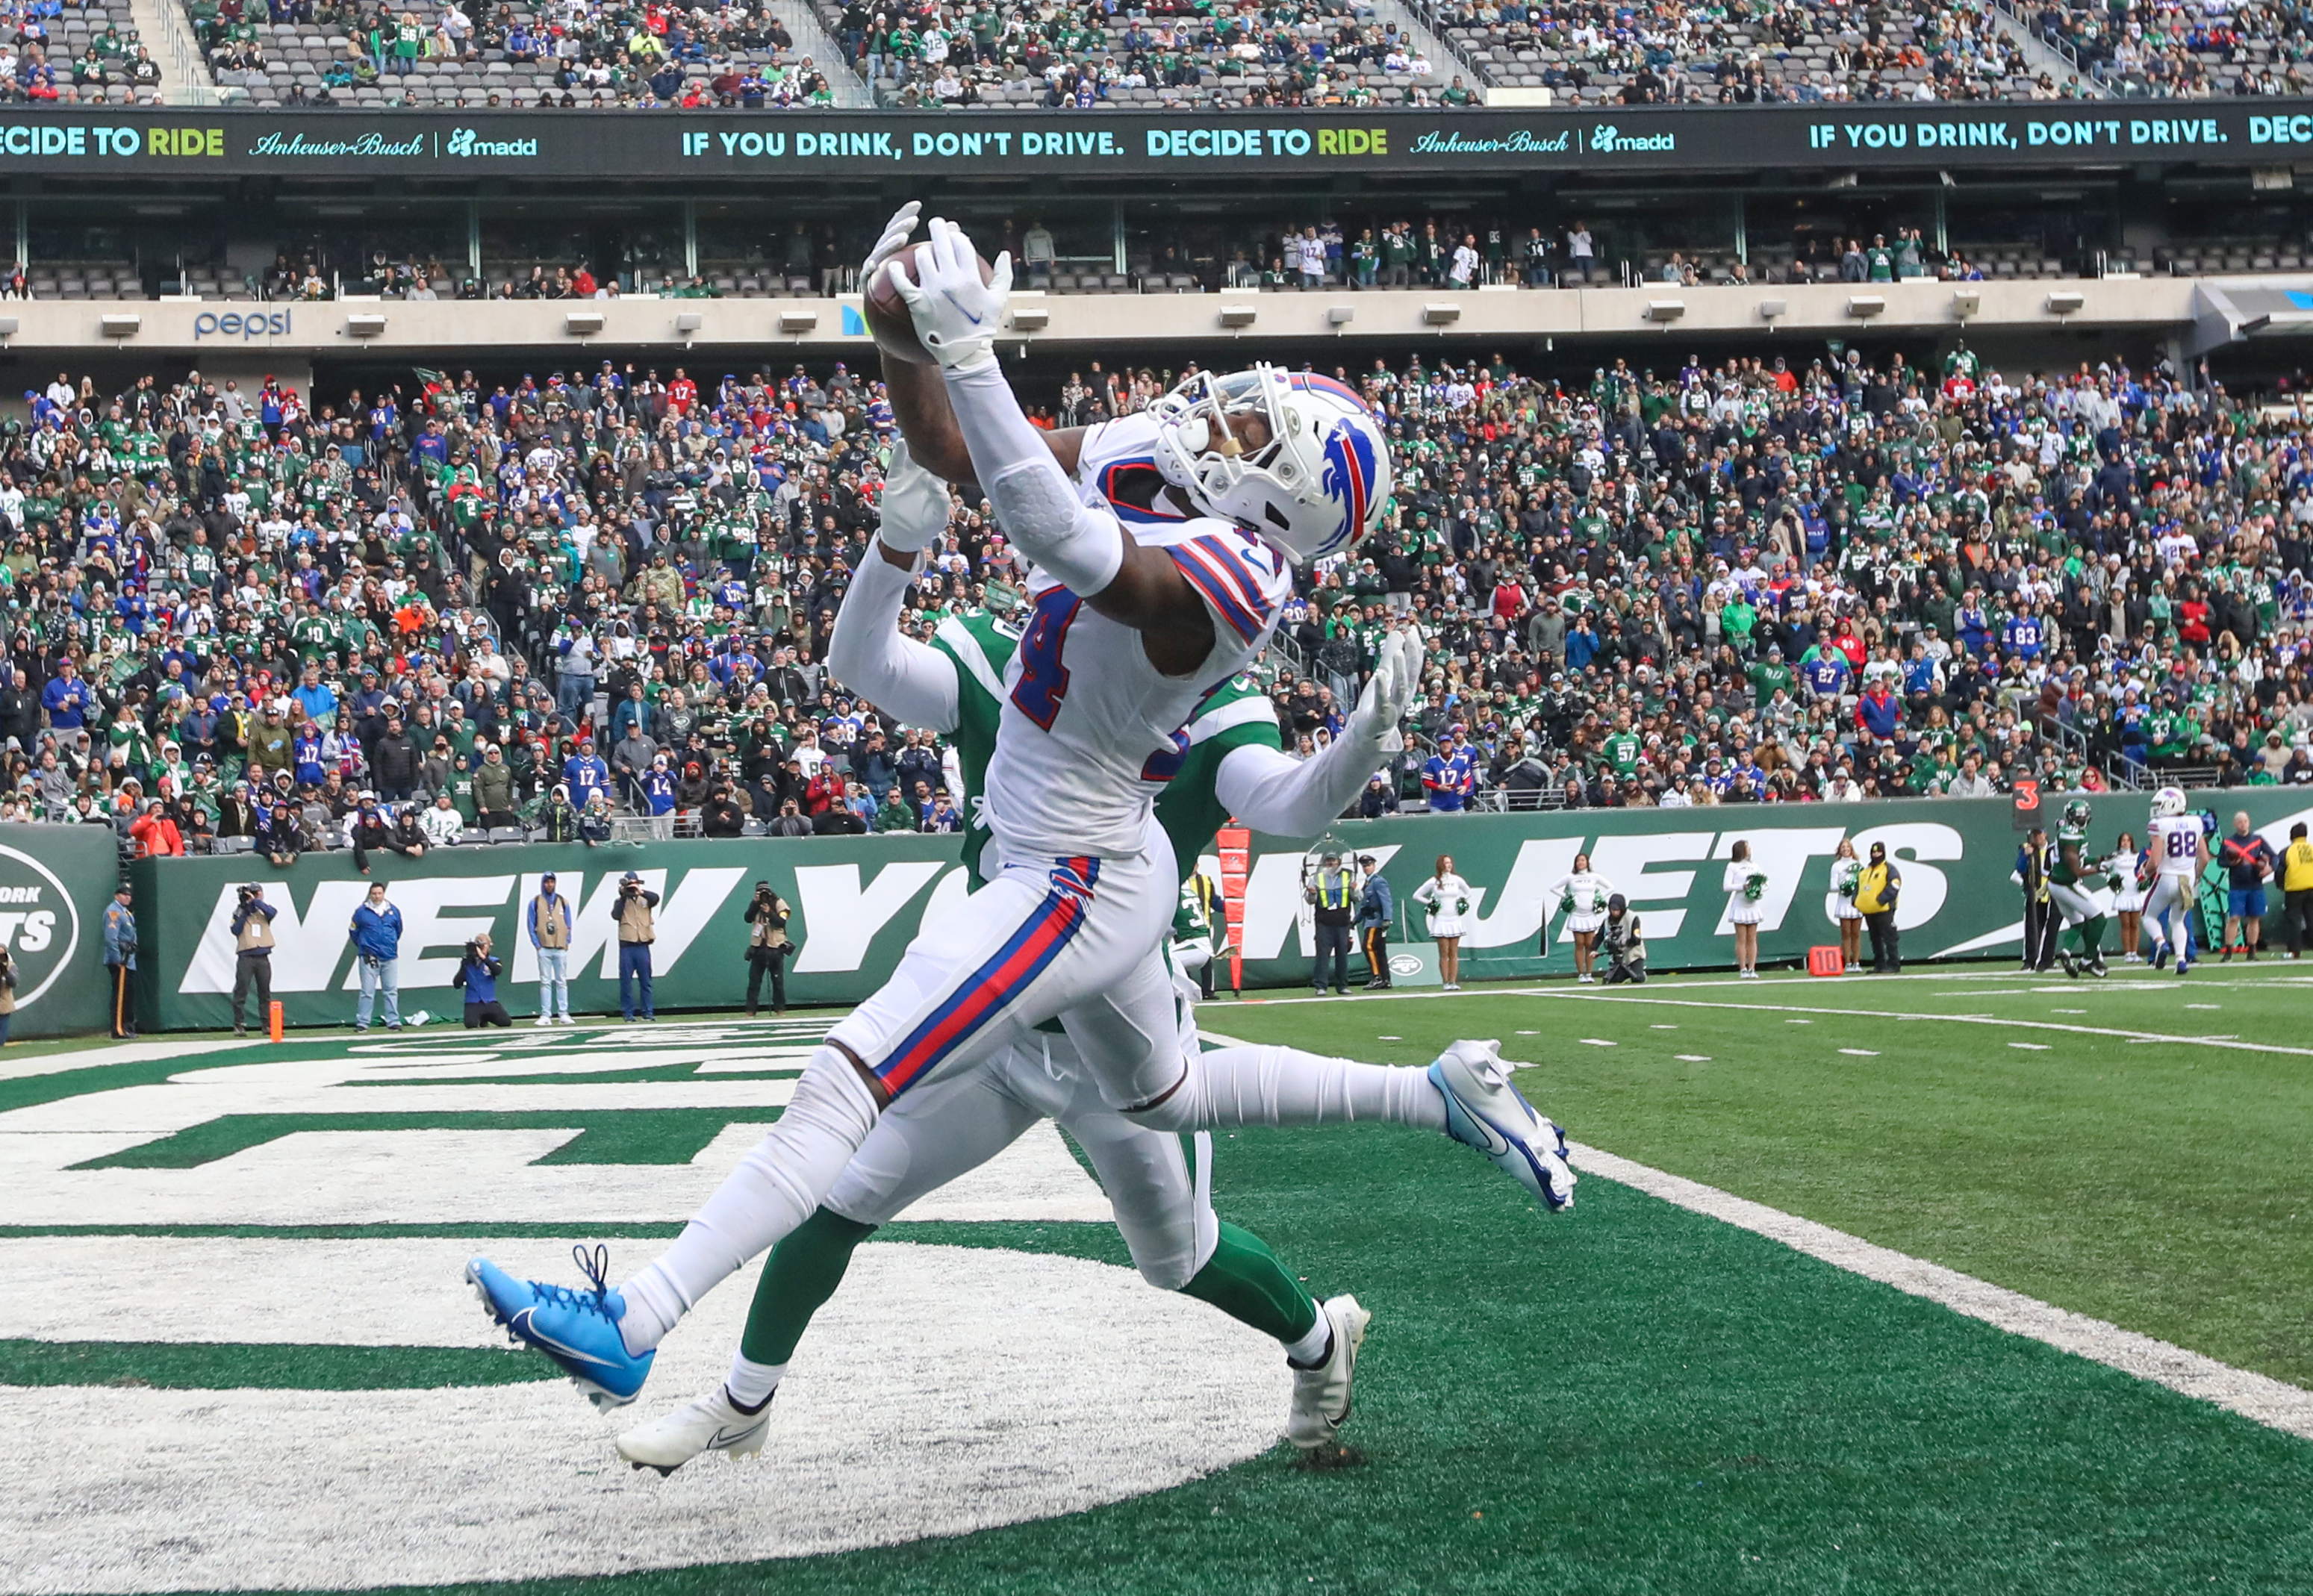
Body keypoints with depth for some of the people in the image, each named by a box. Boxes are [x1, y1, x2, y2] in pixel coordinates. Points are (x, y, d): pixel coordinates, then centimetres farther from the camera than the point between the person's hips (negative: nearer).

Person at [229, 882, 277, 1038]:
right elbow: (236, 930, -7)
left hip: (263, 958, 3)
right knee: (241, 991, -5)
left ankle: (267, 1024, 10)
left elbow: (272, 912, -11)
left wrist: (255, 901, -15)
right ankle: (238, 1025, -3)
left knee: (265, 992, 6)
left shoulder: (263, 910, 12)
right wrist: (244, 911, -10)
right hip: (246, 957, -3)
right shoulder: (240, 911, 6)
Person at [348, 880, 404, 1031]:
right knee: (367, 992, -3)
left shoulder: (393, 911, 6)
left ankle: (393, 1021, 11)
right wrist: (364, 946, 11)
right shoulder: (362, 911, -2)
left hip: (390, 958, 3)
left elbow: (398, 930, 20)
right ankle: (362, 1023, 1)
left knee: (392, 991, 5)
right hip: (369, 957, -3)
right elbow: (353, 931, 7)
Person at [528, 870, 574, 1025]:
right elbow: (531, 925, 2)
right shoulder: (535, 902, 4)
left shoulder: (563, 902, 9)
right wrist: (537, 944, -6)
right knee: (545, 982, -2)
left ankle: (563, 1013, 5)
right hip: (544, 948, -1)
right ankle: (545, 1015, -2)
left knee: (562, 982, 3)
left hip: (561, 948, 1)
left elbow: (568, 925, 9)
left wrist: (567, 942, -2)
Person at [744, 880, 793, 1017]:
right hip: (758, 948, 3)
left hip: (775, 948, -3)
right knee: (754, 980, 0)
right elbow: (748, 918, -5)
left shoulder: (779, 903, -2)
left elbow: (782, 922, -13)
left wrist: (770, 913, -26)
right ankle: (750, 1011, 0)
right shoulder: (756, 905, 9)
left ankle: (780, 1009, 10)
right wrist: (755, 903, -14)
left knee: (778, 980, 2)